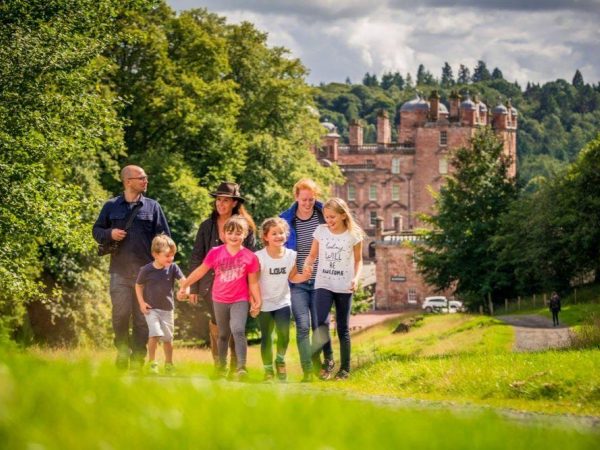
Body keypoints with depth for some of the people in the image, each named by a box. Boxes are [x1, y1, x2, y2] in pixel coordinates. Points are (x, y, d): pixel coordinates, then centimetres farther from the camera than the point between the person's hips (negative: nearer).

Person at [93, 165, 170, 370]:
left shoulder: (152, 207, 8)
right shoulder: (111, 206, 8)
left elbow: (164, 237, 7)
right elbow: (96, 230, 16)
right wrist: (110, 234, -6)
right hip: (120, 271, 0)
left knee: (142, 318, 1)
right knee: (120, 315, -3)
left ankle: (138, 358, 10)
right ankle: (122, 350, 17)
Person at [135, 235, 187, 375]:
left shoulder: (172, 267, -6)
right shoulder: (146, 270, -10)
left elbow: (183, 280, -14)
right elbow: (138, 285, 3)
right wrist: (141, 302, -6)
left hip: (167, 308, 3)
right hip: (151, 308, -3)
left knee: (168, 338, 10)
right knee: (155, 334, -19)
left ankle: (169, 364, 27)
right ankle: (152, 362, -6)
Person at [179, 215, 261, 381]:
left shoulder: (250, 257, -7)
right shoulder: (215, 253, -4)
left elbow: (253, 282, 0)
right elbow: (200, 271, 5)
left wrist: (257, 302, -4)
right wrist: (184, 286, 7)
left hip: (240, 300, -3)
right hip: (220, 300, 3)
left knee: (238, 330, -22)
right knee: (223, 334, 15)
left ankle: (241, 366, -23)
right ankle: (221, 366, 27)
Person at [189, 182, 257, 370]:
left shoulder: (245, 227, 1)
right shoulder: (207, 226, 7)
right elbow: (196, 258, 8)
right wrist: (193, 288, 3)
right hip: (212, 282, 1)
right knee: (217, 324, -2)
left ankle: (236, 368, 9)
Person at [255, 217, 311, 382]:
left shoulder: (291, 255, -3)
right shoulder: (259, 257, -13)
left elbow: (292, 277, 8)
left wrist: (304, 276, -11)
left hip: (283, 302, 2)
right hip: (265, 304, -2)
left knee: (284, 334, -13)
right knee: (266, 338, 3)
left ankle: (280, 360, 16)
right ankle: (268, 369, 19)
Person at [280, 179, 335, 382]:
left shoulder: (324, 216, -1)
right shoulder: (286, 220, -1)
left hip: (320, 281, 0)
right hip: (296, 282, 0)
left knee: (320, 324, 0)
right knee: (302, 326, -7)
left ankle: (327, 360, 24)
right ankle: (307, 371, -2)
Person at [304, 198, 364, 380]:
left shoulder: (353, 235, -1)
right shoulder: (321, 231, 2)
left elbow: (358, 259, 8)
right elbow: (313, 255, 9)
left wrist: (356, 277, -7)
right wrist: (306, 265, -12)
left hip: (344, 287, -1)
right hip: (324, 284, 1)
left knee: (343, 328, 6)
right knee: (321, 324, -17)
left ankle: (345, 368, 14)